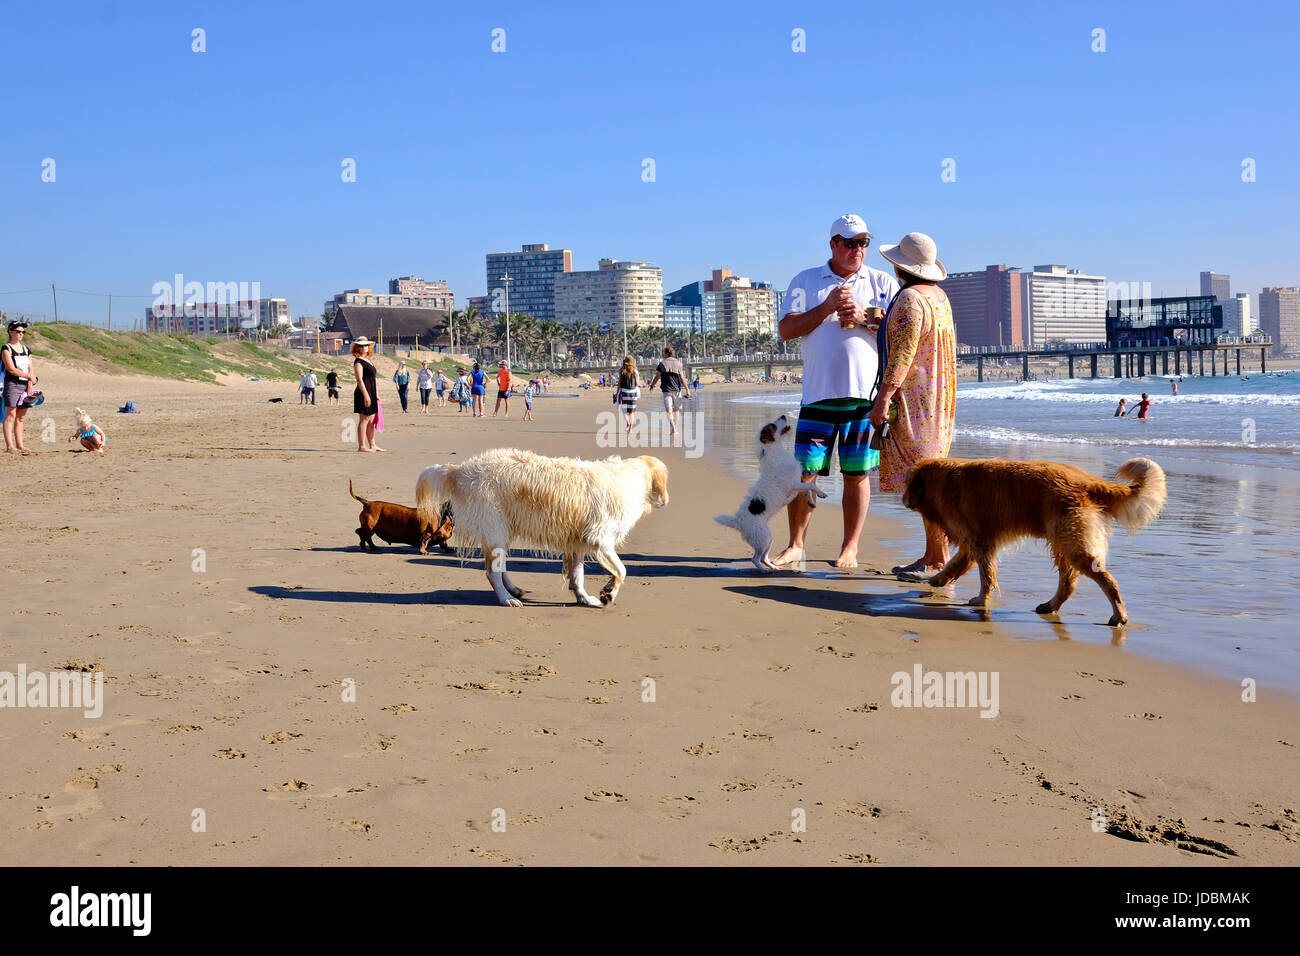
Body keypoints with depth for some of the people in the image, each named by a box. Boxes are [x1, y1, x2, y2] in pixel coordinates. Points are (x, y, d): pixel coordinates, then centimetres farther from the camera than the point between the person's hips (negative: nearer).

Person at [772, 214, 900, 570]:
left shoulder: (883, 283, 11)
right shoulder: (805, 281, 10)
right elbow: (786, 329, 0)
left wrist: (864, 318, -11)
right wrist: (827, 307, -11)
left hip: (867, 394, 0)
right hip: (819, 394, 0)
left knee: (856, 474, 3)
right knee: (804, 472, 0)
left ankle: (850, 548, 14)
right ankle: (795, 545, 14)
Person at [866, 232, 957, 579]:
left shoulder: (909, 298, -15)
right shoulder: (939, 296, 15)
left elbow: (902, 353, -22)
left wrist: (884, 395, -23)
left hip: (914, 402, -10)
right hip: (937, 402, 10)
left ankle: (939, 560, -5)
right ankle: (932, 555, 18)